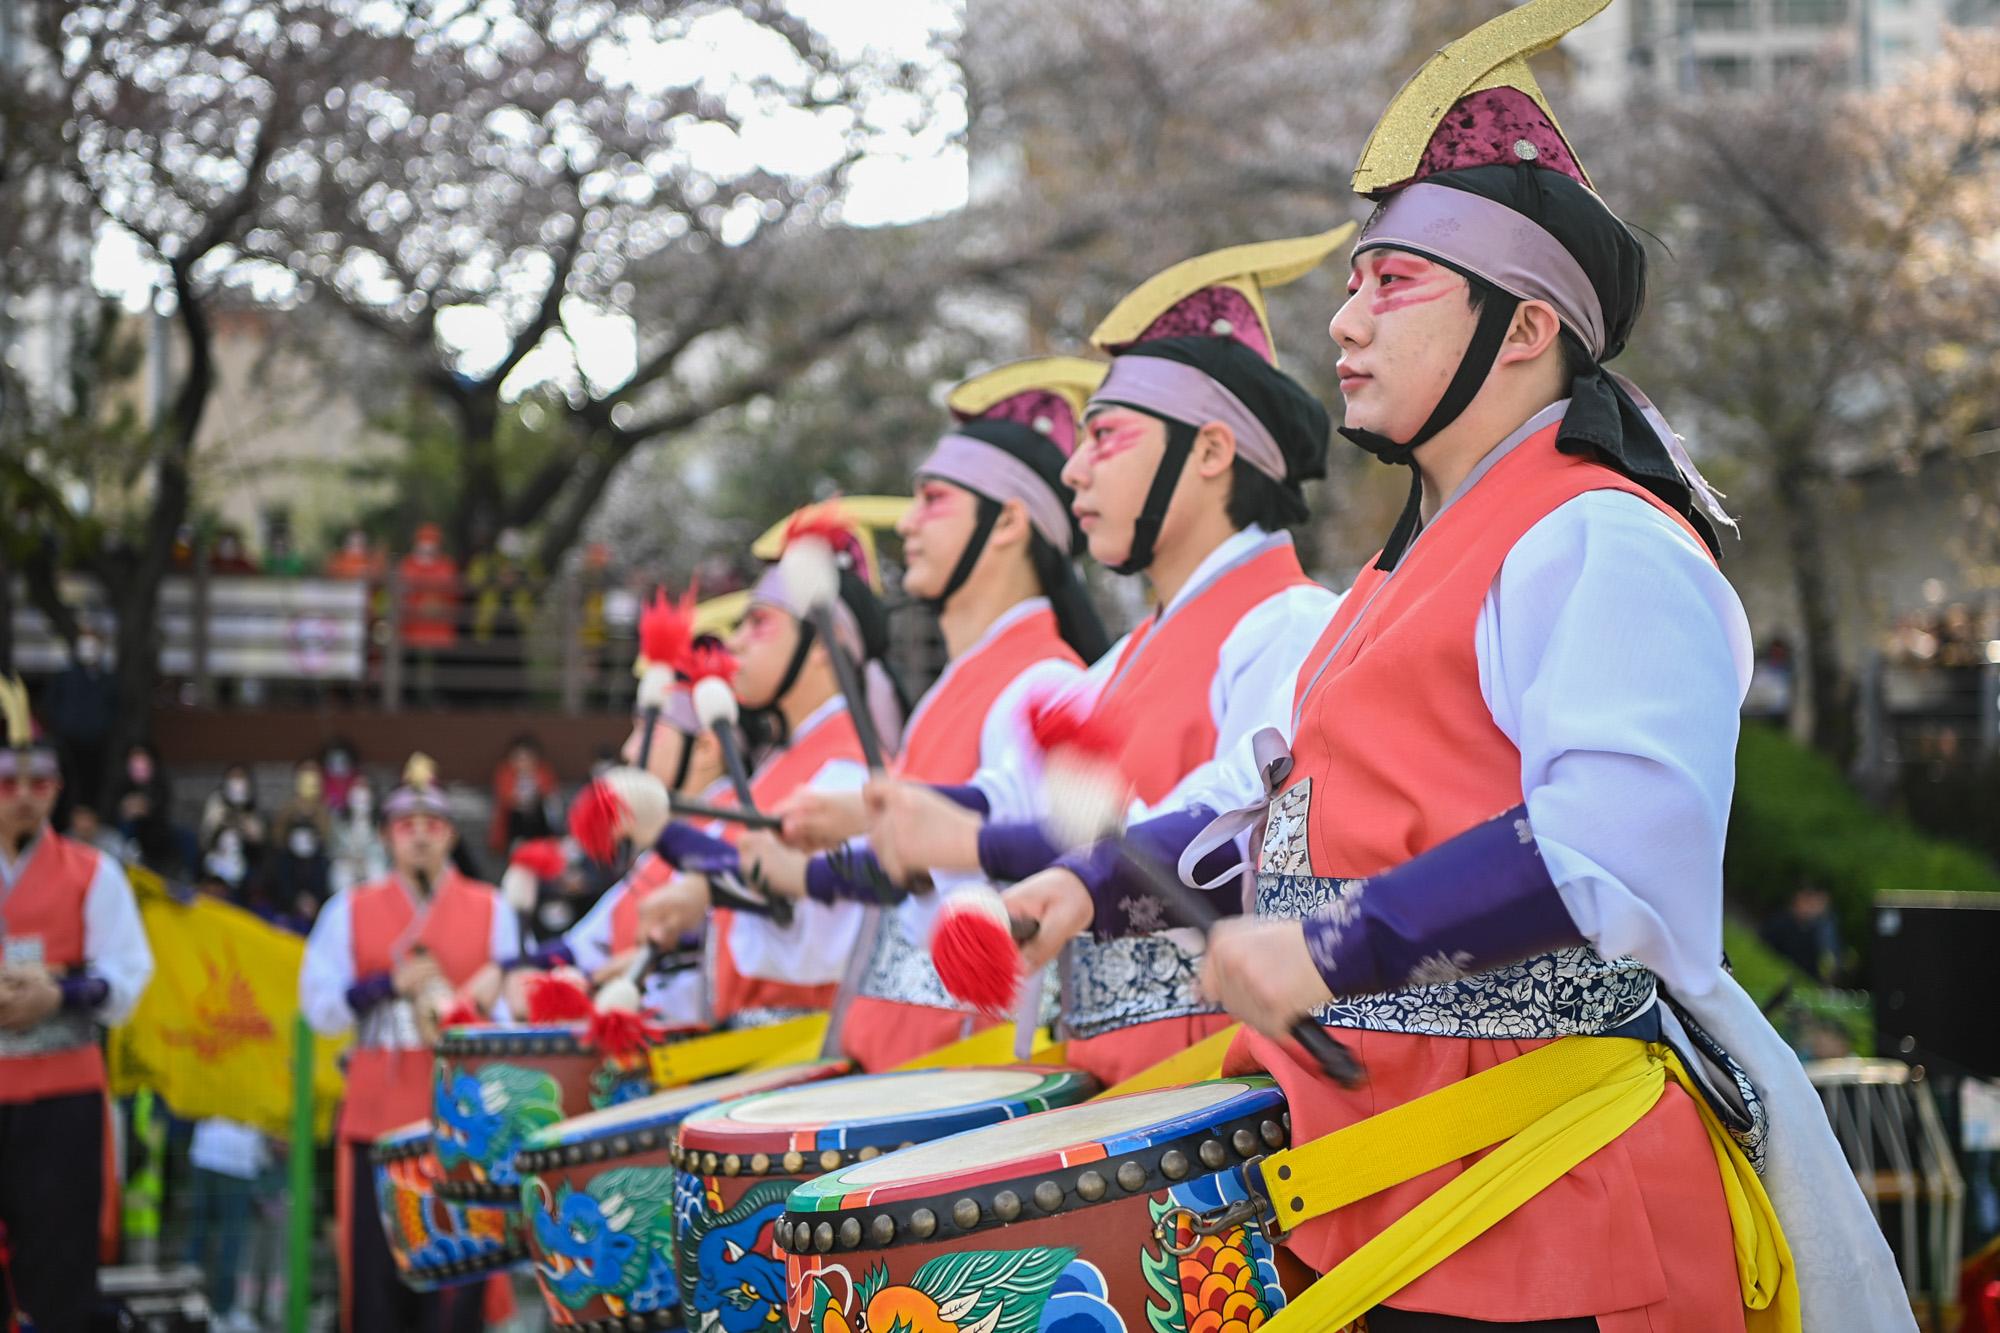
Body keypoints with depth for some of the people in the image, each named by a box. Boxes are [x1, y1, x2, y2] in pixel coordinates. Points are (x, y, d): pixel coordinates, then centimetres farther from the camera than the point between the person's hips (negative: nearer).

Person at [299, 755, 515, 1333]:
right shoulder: (351, 910, 9)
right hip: (376, 1118, 1)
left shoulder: (491, 910, 8)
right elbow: (318, 1005, 3)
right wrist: (390, 986, -10)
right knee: (374, 1267, 1)